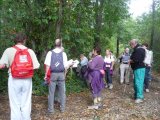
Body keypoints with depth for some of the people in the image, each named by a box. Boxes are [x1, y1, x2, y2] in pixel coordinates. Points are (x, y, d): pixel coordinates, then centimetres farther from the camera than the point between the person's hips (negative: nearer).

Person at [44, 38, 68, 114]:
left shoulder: (50, 53, -3)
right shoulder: (63, 53, -2)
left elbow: (47, 65, -8)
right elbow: (66, 66, -4)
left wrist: (46, 75, -2)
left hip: (53, 74, -1)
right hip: (61, 74, 1)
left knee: (51, 92, 6)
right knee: (62, 92, 12)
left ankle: (51, 109, 12)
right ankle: (62, 108, 21)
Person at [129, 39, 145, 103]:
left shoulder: (138, 50, -17)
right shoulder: (137, 49, 16)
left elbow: (135, 60, -25)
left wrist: (130, 61, -8)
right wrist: (131, 61, -1)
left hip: (139, 68, -11)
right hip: (137, 68, 11)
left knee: (138, 82, -9)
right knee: (136, 82, 16)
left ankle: (140, 97, -4)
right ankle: (136, 95, 27)